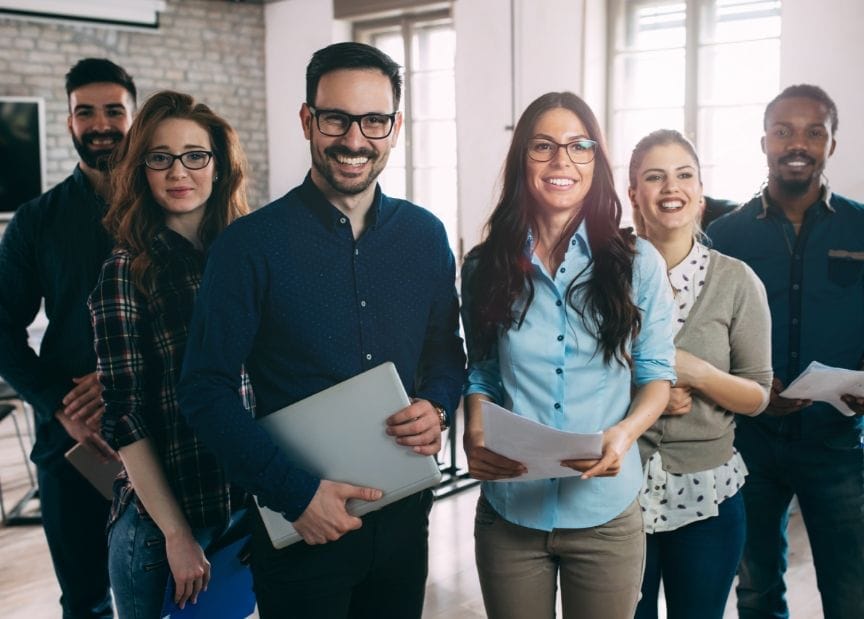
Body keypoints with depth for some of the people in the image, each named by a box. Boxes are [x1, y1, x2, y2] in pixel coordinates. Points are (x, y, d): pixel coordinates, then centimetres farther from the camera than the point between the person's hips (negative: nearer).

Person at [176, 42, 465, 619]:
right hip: (300, 528, -4)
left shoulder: (425, 235, 0)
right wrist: (295, 491, -18)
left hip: (405, 517, 4)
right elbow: (207, 391, -12)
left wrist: (437, 407, -10)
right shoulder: (251, 244, -12)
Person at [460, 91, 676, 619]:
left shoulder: (637, 263, -3)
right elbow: (481, 376, 8)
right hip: (509, 511, 1)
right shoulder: (486, 268, 1)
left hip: (606, 514, -1)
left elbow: (657, 373, 1)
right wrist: (476, 438, -12)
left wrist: (624, 434, -18)